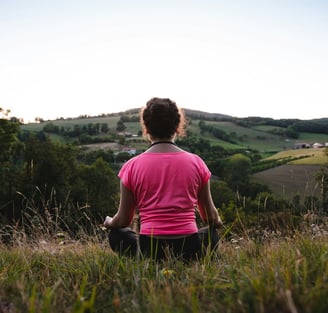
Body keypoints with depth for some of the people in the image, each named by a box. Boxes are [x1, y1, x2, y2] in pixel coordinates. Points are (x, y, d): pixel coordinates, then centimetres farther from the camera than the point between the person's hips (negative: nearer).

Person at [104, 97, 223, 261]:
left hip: (149, 250, -1)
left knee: (116, 233, 28)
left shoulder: (132, 166, -4)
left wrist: (109, 222, 29)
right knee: (212, 234, 33)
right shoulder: (196, 162, -1)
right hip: (189, 250, 2)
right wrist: (217, 222, 34)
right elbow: (211, 218, 9)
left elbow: (123, 221, 6)